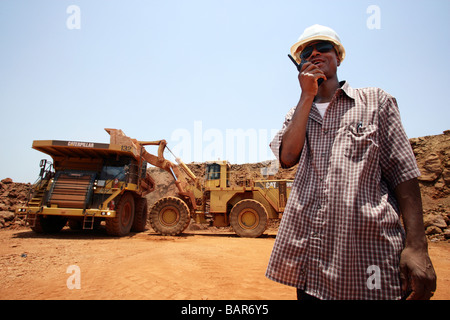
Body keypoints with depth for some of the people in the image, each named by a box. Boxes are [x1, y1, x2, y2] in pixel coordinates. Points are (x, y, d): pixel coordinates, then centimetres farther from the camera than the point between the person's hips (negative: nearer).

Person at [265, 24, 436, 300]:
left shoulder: (375, 101, 8)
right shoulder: (297, 115, 16)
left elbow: (403, 173, 1)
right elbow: (287, 157, -5)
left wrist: (416, 246, -8)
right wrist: (307, 96, -2)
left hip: (370, 249, -2)